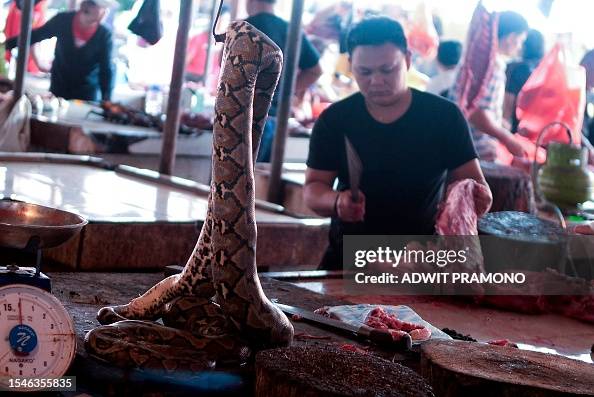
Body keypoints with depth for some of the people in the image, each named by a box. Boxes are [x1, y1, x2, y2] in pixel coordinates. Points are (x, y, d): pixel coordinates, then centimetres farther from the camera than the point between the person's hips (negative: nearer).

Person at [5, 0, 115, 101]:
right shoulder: (63, 20, -12)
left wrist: (106, 101, -25)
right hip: (58, 88, 2)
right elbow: (35, 35, -1)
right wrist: (6, 44, -1)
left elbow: (106, 69, -14)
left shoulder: (104, 35, -16)